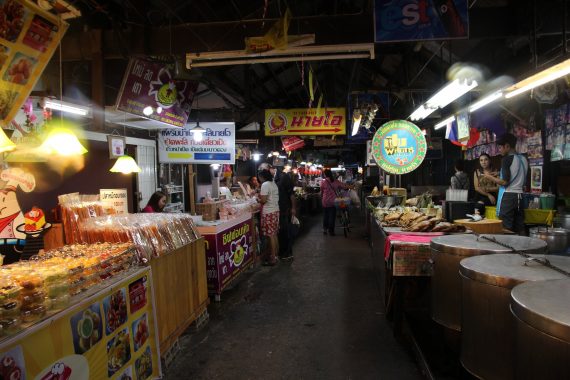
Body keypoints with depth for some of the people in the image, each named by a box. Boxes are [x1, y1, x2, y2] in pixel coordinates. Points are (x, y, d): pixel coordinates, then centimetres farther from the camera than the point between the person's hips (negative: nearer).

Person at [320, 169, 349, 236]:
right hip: (333, 201, 1)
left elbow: (321, 192, 0)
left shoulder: (323, 182, -7)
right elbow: (344, 186, 4)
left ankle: (325, 229, 22)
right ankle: (331, 230, 9)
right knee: (332, 216, 6)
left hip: (325, 202, 0)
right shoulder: (336, 182, -2)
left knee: (325, 215, 14)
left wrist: (321, 198, 17)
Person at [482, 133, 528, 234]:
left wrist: (490, 177, 0)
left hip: (508, 196, -7)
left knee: (506, 229, -5)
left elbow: (505, 182, -15)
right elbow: (524, 182, 19)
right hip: (519, 196, 7)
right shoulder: (524, 159, 12)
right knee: (520, 229, 8)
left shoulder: (507, 159, -9)